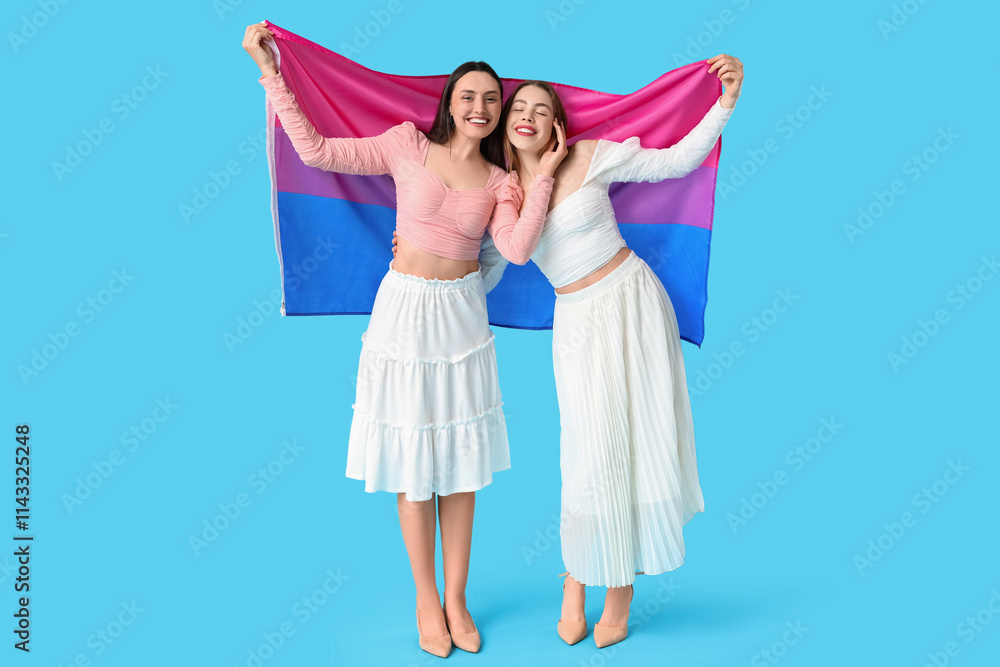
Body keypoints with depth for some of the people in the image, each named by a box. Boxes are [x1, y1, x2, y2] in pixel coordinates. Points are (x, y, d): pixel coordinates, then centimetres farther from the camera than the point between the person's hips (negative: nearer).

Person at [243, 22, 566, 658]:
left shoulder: (499, 181, 5)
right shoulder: (409, 145, -2)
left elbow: (517, 250, -13)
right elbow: (316, 151, -6)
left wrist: (544, 176, -12)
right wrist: (271, 73, -8)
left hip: (463, 315, 3)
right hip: (407, 310, -2)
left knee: (460, 461, 7)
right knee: (413, 463, 4)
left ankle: (457, 599, 23)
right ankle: (426, 599, 21)